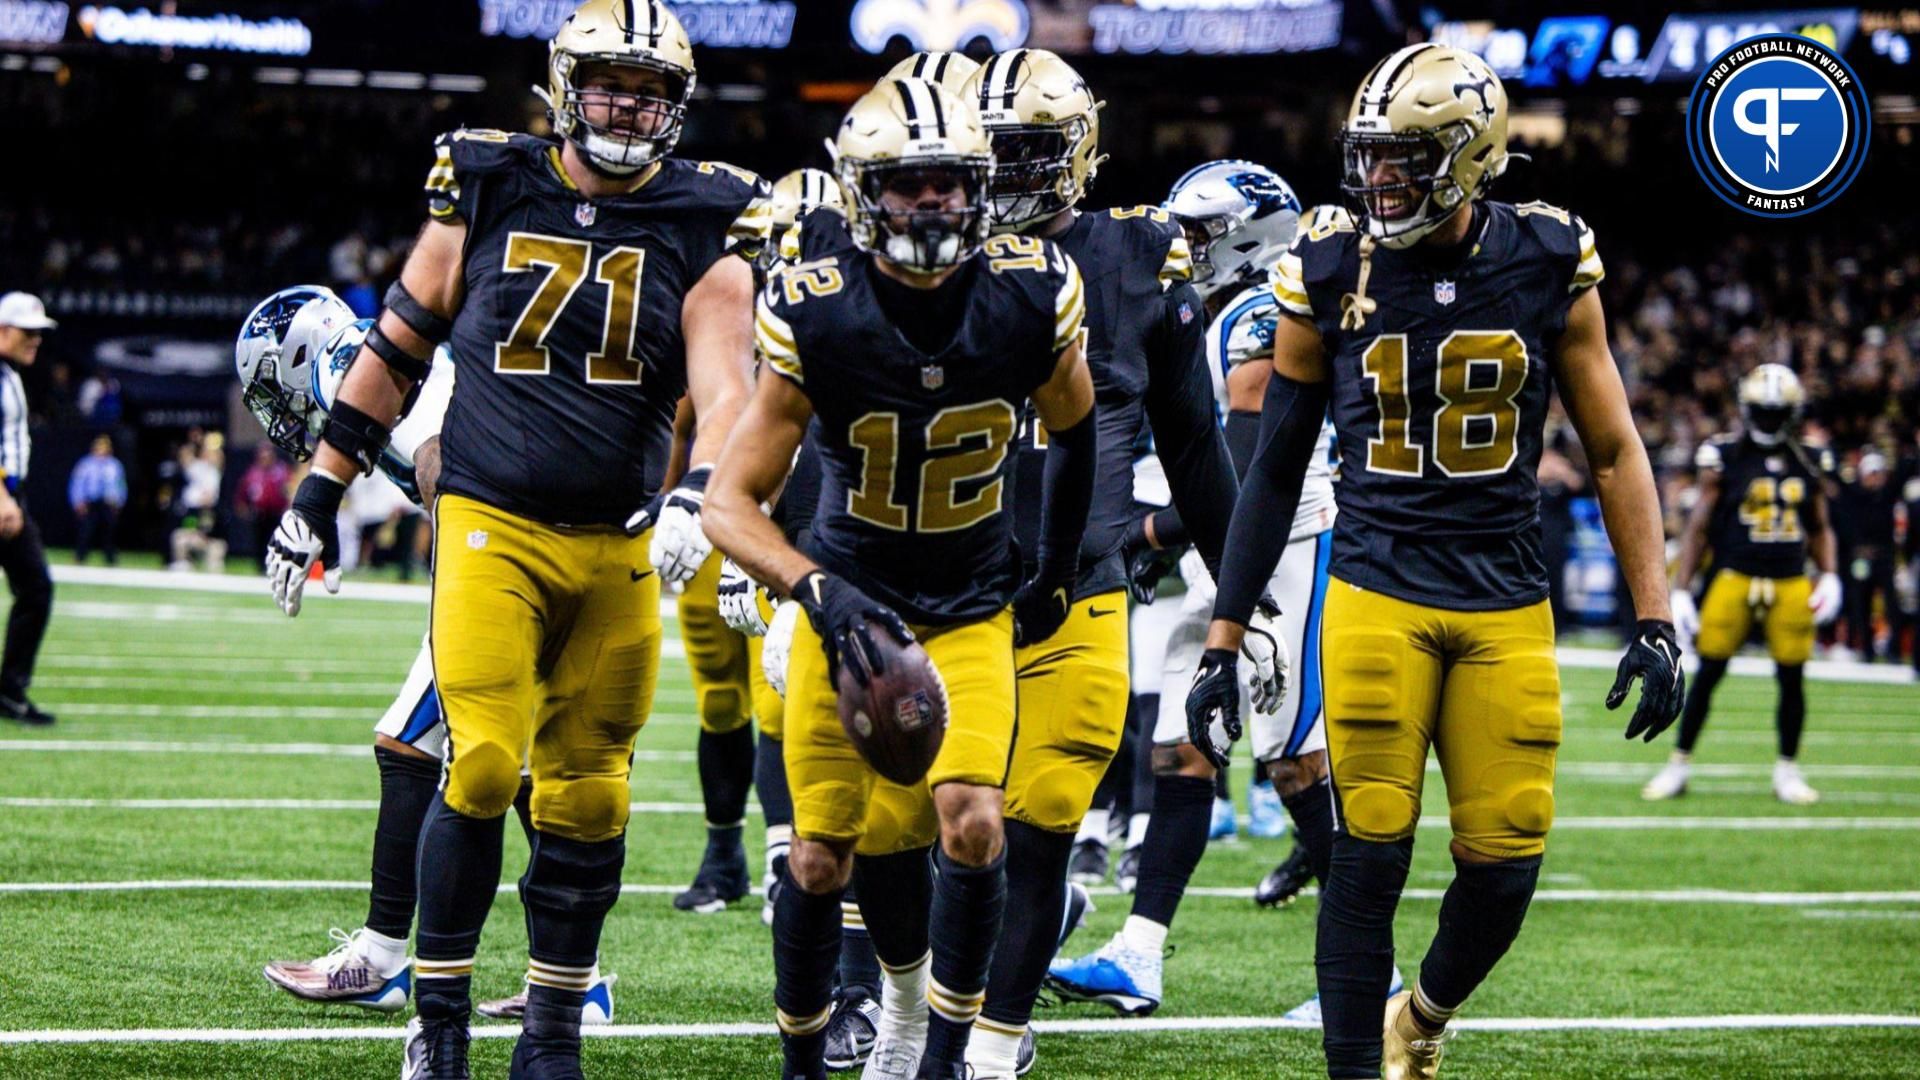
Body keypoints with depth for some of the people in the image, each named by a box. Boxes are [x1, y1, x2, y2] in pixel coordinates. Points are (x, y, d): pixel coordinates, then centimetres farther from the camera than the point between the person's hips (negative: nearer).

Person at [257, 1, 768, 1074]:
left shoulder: (704, 224, 2)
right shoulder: (488, 189, 4)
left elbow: (727, 388, -8)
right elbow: (398, 349, 13)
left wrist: (697, 494, -27)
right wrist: (321, 491, 14)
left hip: (618, 545, 1)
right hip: (490, 529, -1)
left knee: (587, 795, 6)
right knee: (481, 766, -13)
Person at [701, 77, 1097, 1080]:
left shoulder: (1033, 297, -14)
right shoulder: (815, 316, -20)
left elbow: (1073, 432, 9)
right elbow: (731, 503, -19)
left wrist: (1055, 575, 13)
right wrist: (819, 591, -35)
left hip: (971, 614, 1)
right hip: (847, 606, -1)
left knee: (971, 823, -18)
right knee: (821, 856, 1)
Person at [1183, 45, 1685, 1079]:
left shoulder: (1547, 267, -1)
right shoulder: (1331, 273, -2)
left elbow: (1614, 451, 6)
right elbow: (1275, 469, 6)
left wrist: (1654, 622, 0)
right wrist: (1222, 645, 5)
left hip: (1508, 613, 1)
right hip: (1377, 598, -1)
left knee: (1505, 866, 0)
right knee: (1369, 856, -8)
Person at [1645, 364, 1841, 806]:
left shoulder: (1809, 464, 9)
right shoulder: (1724, 458, -1)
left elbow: (1819, 529, 19)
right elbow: (1698, 529, 1)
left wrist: (1830, 577, 3)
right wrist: (1680, 592, -3)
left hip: (1790, 583, 3)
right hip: (1734, 577, -3)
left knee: (1792, 679, 2)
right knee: (1708, 673, -2)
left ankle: (1788, 771, 16)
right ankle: (1679, 765, 9)